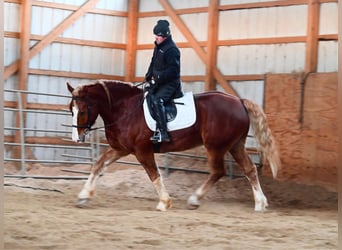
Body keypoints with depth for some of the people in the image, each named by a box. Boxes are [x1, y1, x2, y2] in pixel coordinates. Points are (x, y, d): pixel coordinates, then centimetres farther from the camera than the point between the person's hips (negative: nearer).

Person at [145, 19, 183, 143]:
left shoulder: (172, 49, -17)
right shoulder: (158, 46, 12)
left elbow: (173, 70, -21)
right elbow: (154, 62, 22)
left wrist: (159, 78, -25)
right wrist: (149, 74, 7)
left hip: (170, 82, -11)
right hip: (159, 81, 11)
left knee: (157, 100, -29)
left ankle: (162, 132, -34)